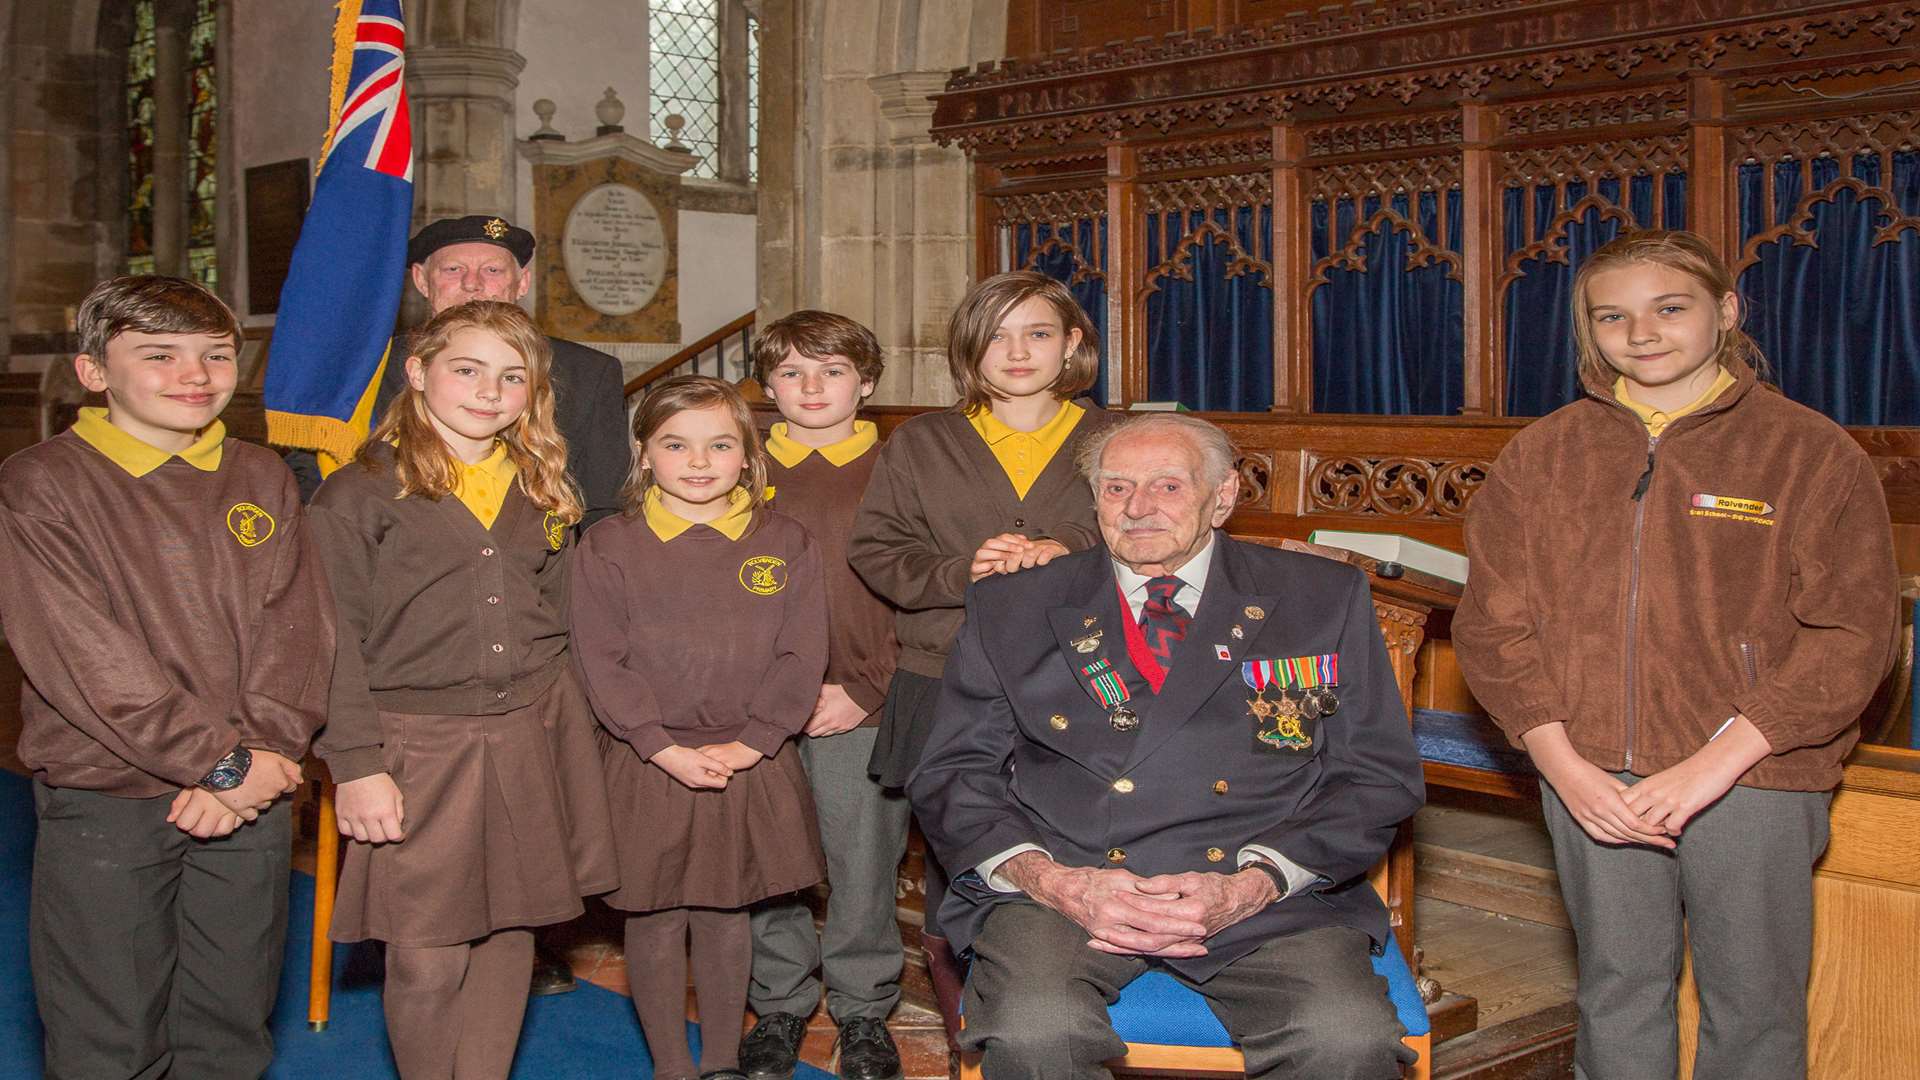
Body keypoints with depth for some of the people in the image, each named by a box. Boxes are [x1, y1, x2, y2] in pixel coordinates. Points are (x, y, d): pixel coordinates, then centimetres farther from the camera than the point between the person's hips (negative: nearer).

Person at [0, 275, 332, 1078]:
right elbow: (87, 656, -14)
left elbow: (298, 629, 2)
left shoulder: (261, 479, 9)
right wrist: (223, 761, -16)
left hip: (252, 801, 4)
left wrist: (259, 755, -13)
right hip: (103, 806, -3)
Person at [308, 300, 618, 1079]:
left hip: (528, 742, 4)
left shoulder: (541, 490, 13)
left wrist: (561, 720, 13)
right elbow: (338, 641, -6)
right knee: (427, 961, -1)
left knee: (510, 936, 10)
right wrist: (355, 763, -11)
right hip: (416, 746, -4)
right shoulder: (359, 492, -3)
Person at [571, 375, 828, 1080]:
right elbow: (604, 663, -8)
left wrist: (746, 744, -12)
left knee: (726, 913, 13)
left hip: (752, 765, 1)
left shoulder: (785, 544, 1)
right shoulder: (609, 547, -3)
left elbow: (801, 658, -3)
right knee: (655, 917, 8)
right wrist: (667, 749, -15)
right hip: (647, 765, -1)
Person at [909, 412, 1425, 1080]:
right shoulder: (1012, 612, 12)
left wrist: (1249, 886, -9)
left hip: (1268, 895, 0)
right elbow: (951, 776, 9)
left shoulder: (1325, 601, 10)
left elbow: (1378, 777, 6)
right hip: (1059, 892, 1)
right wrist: (1053, 880, -11)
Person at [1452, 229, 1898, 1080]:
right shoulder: (1542, 455, 6)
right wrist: (1563, 765, -9)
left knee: (1752, 1005, 7)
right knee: (1617, 992, 14)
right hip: (1588, 779, 3)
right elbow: (1491, 624, 3)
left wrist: (1712, 765, -16)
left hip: (1753, 781, -2)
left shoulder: (1812, 453, -2)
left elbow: (1851, 637, -8)